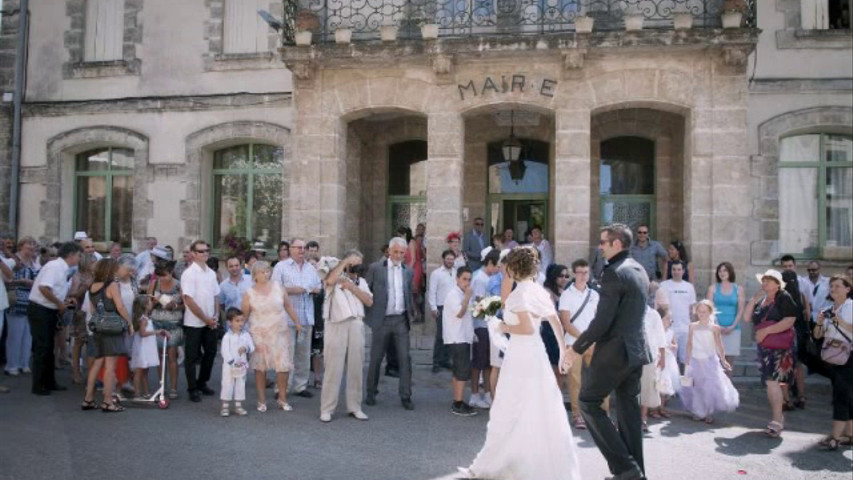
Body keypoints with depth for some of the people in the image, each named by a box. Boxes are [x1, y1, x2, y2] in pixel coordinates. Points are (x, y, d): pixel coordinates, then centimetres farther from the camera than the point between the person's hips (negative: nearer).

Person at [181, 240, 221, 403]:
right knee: (192, 357, 3)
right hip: (194, 322, -6)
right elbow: (189, 300, -16)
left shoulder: (211, 273, 7)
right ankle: (192, 389, 15)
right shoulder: (189, 274, -11)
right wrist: (206, 319, -14)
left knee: (210, 352, 13)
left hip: (210, 322, 6)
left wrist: (215, 316, -1)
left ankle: (202, 383, 29)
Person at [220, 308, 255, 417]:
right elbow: (225, 352, -14)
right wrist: (233, 362, -22)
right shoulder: (227, 336, -9)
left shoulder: (246, 335, 2)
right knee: (227, 385, 2)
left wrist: (246, 348, -23)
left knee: (241, 385, 10)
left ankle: (238, 406, 20)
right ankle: (225, 406, 13)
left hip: (242, 365, 4)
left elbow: (252, 347, -1)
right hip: (229, 366, -3)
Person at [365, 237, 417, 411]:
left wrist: (411, 313, 12)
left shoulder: (408, 272, 10)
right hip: (382, 320, -2)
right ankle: (371, 393, 23)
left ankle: (406, 396, 7)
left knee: (405, 359, 0)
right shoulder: (375, 268, -2)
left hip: (401, 320, 3)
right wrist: (367, 315, -1)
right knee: (376, 359, 8)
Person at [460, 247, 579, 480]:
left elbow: (527, 328, -22)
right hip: (537, 353, 8)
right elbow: (556, 323, 10)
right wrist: (563, 348, 20)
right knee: (542, 411, 12)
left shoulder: (520, 292, -14)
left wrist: (505, 328, -7)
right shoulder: (539, 291, 8)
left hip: (520, 355, -8)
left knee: (509, 412, 3)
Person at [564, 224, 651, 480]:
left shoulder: (614, 273, -18)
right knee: (629, 409, 14)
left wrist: (577, 348, -10)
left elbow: (602, 320, -21)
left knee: (588, 403, 2)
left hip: (614, 351, -9)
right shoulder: (640, 270, 11)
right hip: (636, 349, 9)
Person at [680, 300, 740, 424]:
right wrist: (687, 360, 6)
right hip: (695, 361, 2)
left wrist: (723, 360, -12)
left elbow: (719, 345, -4)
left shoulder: (714, 327, -4)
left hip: (710, 361, -2)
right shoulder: (693, 326, 2)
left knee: (711, 387, -4)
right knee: (696, 387, 5)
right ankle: (698, 412, 17)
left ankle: (709, 413, 8)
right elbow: (689, 344, 6)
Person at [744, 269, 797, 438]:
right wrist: (753, 300, 0)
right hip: (764, 347, 7)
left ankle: (776, 422, -11)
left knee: (772, 381, -14)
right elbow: (747, 318, 11)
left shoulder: (784, 298, -7)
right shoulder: (761, 300, 14)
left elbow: (789, 321, -18)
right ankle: (777, 417, 25)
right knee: (770, 382, 12)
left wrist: (766, 330, -19)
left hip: (779, 346, -7)